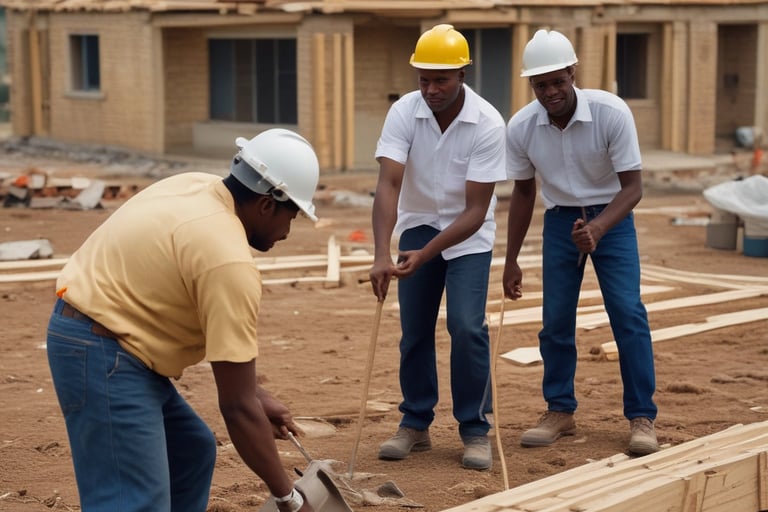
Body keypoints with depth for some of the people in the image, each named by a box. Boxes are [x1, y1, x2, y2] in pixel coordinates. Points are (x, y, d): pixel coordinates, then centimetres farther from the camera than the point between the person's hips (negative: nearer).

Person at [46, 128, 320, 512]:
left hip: (101, 339, 11)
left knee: (191, 451, 20)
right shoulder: (228, 260, -22)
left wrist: (256, 394, 11)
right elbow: (237, 407, -18)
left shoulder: (198, 187, 6)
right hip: (102, 351, -11)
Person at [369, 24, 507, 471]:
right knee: (414, 329, 4)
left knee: (467, 327, -13)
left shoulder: (488, 124, -24)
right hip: (418, 226, 3)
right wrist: (382, 254, -39)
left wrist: (426, 255, -32)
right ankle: (416, 424, 19)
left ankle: (475, 430, 0)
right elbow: (388, 185, -27)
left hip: (468, 234, -2)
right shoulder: (403, 112, -18)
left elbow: (475, 210, -23)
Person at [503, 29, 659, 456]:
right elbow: (523, 193, 1)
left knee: (628, 313, -11)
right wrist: (511, 260, 5)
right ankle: (560, 412, 18)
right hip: (560, 220, 3)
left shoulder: (612, 113, -24)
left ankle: (642, 417, -3)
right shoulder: (521, 127, -15)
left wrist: (597, 229, -38)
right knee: (556, 320, 2)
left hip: (611, 216, -3)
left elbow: (633, 186, -21)